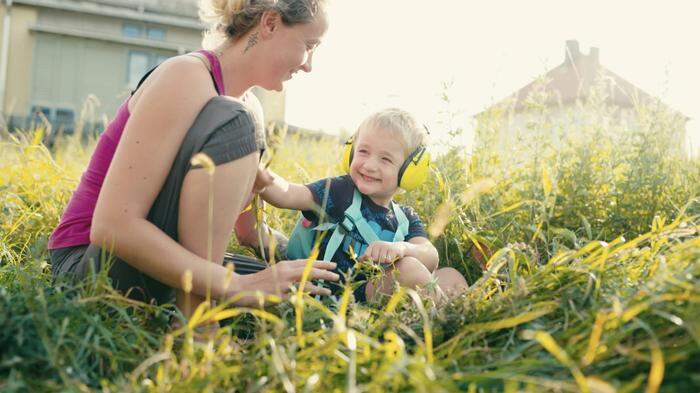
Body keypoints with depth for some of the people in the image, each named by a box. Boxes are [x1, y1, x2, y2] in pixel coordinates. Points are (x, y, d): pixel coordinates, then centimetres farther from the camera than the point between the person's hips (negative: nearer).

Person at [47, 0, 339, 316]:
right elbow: (112, 225, -28)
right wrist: (236, 287, -34)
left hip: (166, 264, 8)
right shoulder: (187, 76, -19)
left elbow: (249, 228, 14)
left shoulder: (249, 109, 7)